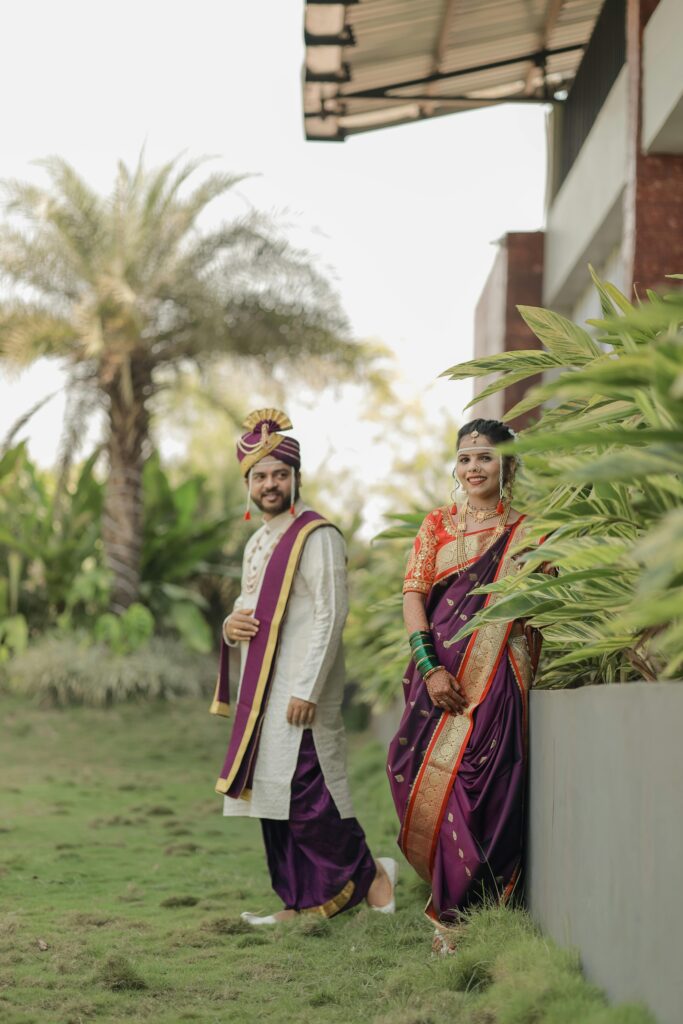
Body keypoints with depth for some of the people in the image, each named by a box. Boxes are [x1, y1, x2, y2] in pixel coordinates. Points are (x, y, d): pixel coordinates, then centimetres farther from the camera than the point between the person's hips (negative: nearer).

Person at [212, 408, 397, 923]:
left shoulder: (317, 536, -9)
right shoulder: (257, 543, 19)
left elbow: (330, 616, -15)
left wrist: (307, 689, -21)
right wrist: (231, 624, 2)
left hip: (301, 689, -9)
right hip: (262, 688, 9)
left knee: (306, 791, -11)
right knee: (274, 796, 8)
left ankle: (370, 874, 4)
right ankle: (299, 902, 13)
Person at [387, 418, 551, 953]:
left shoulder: (527, 533, 7)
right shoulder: (438, 525, 11)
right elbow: (413, 594, 2)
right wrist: (430, 667, -11)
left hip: (497, 678, -2)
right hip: (439, 675, 2)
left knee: (481, 783, -8)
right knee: (421, 775, -2)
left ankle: (457, 911, 4)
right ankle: (452, 896, 15)